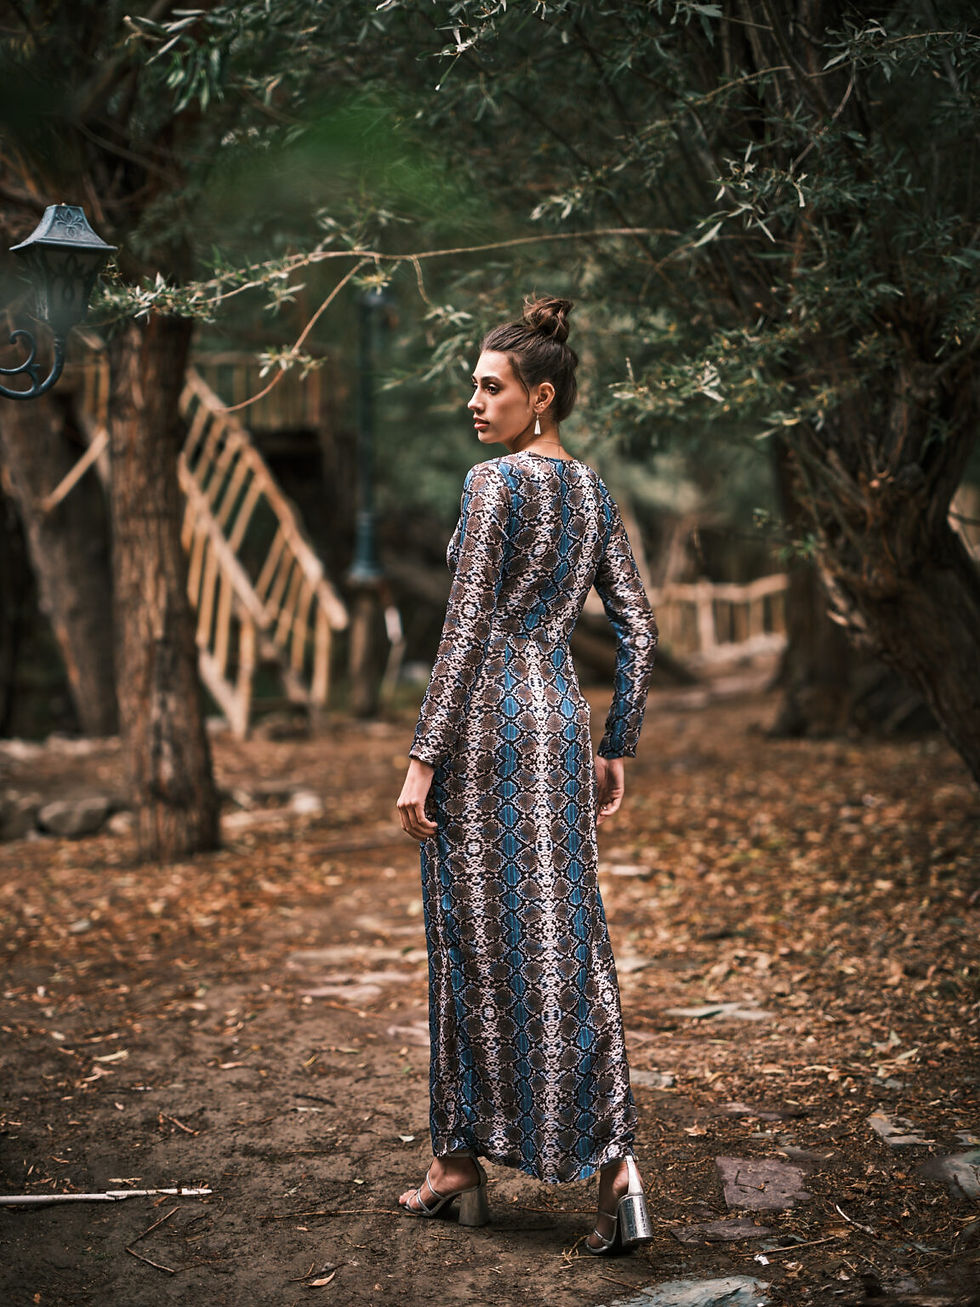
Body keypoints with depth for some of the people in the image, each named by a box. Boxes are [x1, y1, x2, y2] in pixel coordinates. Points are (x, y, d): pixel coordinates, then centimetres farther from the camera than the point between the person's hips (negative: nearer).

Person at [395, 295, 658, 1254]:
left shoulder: (494, 484, -11)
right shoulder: (593, 494, 13)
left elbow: (466, 630, -16)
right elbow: (637, 632, 12)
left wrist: (421, 759, -14)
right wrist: (617, 753, 17)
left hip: (485, 725, -7)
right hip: (559, 725, 7)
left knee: (476, 946, 3)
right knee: (566, 947, 6)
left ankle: (461, 1160, 17)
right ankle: (614, 1165, -3)